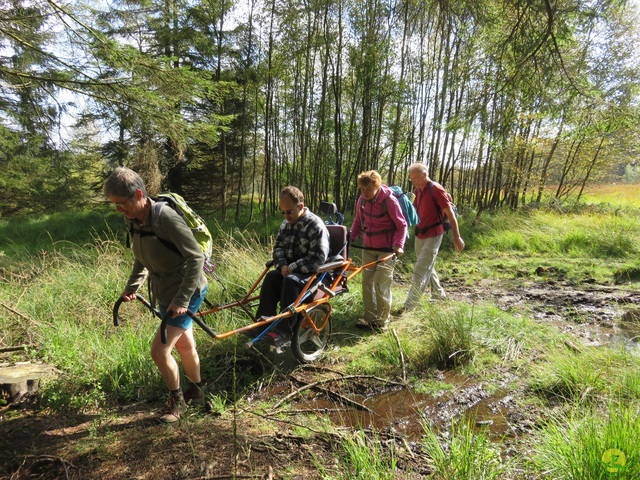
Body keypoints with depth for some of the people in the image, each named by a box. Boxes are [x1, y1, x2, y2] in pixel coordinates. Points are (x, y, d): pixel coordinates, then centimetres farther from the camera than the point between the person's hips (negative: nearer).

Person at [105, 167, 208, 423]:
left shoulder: (166, 218, -27)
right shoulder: (132, 221, -1)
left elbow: (196, 258, -26)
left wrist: (182, 299, -25)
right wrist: (131, 286, 7)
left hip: (187, 292, -8)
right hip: (165, 293, 8)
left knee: (159, 350, -8)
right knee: (185, 345, 21)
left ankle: (177, 400, 16)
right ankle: (196, 389, 42)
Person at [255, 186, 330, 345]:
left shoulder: (315, 225, -14)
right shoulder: (286, 224, 9)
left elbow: (318, 257, -20)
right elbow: (278, 247, 13)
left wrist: (293, 267, -21)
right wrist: (283, 265, -9)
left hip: (310, 272, -6)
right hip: (289, 270, 6)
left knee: (290, 281, -34)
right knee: (271, 278, -23)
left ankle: (284, 329, -27)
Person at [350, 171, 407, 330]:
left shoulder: (389, 200, -16)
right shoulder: (362, 200, -1)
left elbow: (402, 225, -11)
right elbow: (358, 221, 12)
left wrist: (398, 245, -23)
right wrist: (351, 237, -2)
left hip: (387, 250, -5)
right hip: (368, 248, 5)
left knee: (381, 284, -8)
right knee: (366, 282, 5)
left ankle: (382, 320, 7)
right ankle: (370, 317, 17)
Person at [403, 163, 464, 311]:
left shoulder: (436, 189, -16)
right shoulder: (417, 190, 7)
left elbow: (450, 214, -14)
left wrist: (457, 237, -13)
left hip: (433, 236, -8)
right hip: (420, 235, 8)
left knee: (420, 272, -8)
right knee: (428, 267, 20)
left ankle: (408, 307, -6)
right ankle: (439, 293, 39)